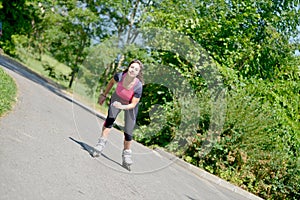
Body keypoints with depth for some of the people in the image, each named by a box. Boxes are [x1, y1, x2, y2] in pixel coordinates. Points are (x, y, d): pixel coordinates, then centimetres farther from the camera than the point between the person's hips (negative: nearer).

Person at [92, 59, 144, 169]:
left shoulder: (138, 86, -36)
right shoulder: (120, 76, -29)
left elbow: (133, 104, -28)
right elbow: (111, 82, -4)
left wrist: (122, 106, -46)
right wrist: (104, 95, 3)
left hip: (130, 105, -1)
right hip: (117, 98, 2)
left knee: (128, 132, -3)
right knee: (110, 118, -24)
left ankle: (126, 153, 17)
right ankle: (102, 143, -19)